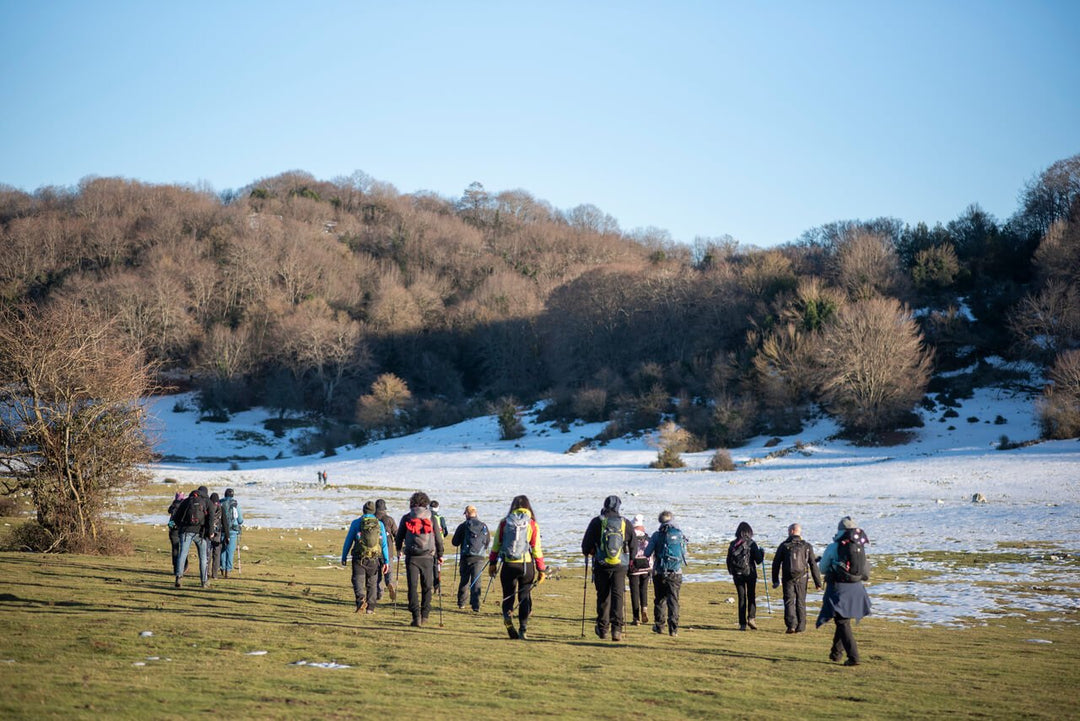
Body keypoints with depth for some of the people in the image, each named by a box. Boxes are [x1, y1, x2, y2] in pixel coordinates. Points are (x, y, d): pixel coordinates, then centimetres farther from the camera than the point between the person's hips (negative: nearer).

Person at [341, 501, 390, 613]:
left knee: (358, 580, 0)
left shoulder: (356, 523, 0)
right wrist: (386, 561, 6)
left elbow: (348, 541, 2)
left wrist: (344, 557, 10)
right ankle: (370, 608, 12)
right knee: (372, 583, 11)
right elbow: (384, 544, 3)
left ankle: (361, 599, -25)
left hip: (359, 558, -2)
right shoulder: (380, 524, 4)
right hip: (374, 559, 2)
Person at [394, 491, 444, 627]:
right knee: (427, 587, 12)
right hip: (427, 557, 0)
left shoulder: (406, 518, 4)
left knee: (413, 587, 0)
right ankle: (424, 615, 13)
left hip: (411, 556, 0)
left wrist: (399, 549, 30)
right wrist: (440, 555, 16)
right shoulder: (431, 518, 3)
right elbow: (438, 538, 4)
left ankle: (416, 616, -11)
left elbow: (399, 537, 11)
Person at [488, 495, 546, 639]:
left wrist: (492, 563, 14)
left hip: (508, 565, 1)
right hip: (527, 565, -1)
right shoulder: (532, 524, 0)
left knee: (508, 596, 9)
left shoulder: (504, 523, 3)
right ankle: (523, 629, 5)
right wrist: (541, 569, 3)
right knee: (524, 597, 9)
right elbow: (536, 548, -1)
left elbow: (496, 545, 5)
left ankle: (507, 616, -20)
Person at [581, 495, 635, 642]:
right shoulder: (625, 523, 3)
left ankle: (602, 628, 17)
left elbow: (586, 545, 2)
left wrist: (588, 553, 24)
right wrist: (628, 559, 27)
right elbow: (633, 547, 9)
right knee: (618, 596, -1)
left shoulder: (597, 522, -1)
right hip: (620, 566, 0)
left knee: (603, 597, 10)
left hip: (601, 565, 0)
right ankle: (616, 628, -15)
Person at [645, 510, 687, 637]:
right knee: (673, 600, 2)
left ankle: (659, 626, 20)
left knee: (659, 600, 14)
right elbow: (684, 554, 10)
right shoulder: (679, 534, 0)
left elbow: (647, 553, -3)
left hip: (659, 573, 0)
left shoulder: (657, 535, -5)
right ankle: (673, 628, -6)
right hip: (675, 573, 0)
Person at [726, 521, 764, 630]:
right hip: (750, 574, -2)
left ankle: (742, 623, 3)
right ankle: (751, 618, -6)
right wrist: (762, 554, 12)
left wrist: (731, 572, 20)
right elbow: (758, 560, -8)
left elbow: (728, 560, 6)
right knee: (752, 597, 11)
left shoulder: (732, 544, 1)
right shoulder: (751, 544, -8)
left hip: (737, 575, 2)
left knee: (741, 598, 8)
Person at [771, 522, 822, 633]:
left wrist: (775, 580, 10)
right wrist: (817, 582, 5)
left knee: (789, 601, 2)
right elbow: (813, 565, 1)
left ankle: (791, 625, -13)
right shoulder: (807, 546, 1)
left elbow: (776, 563, 2)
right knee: (800, 602, 10)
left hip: (787, 579, -1)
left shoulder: (784, 546, 0)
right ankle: (800, 627, 11)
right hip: (801, 579, 1)